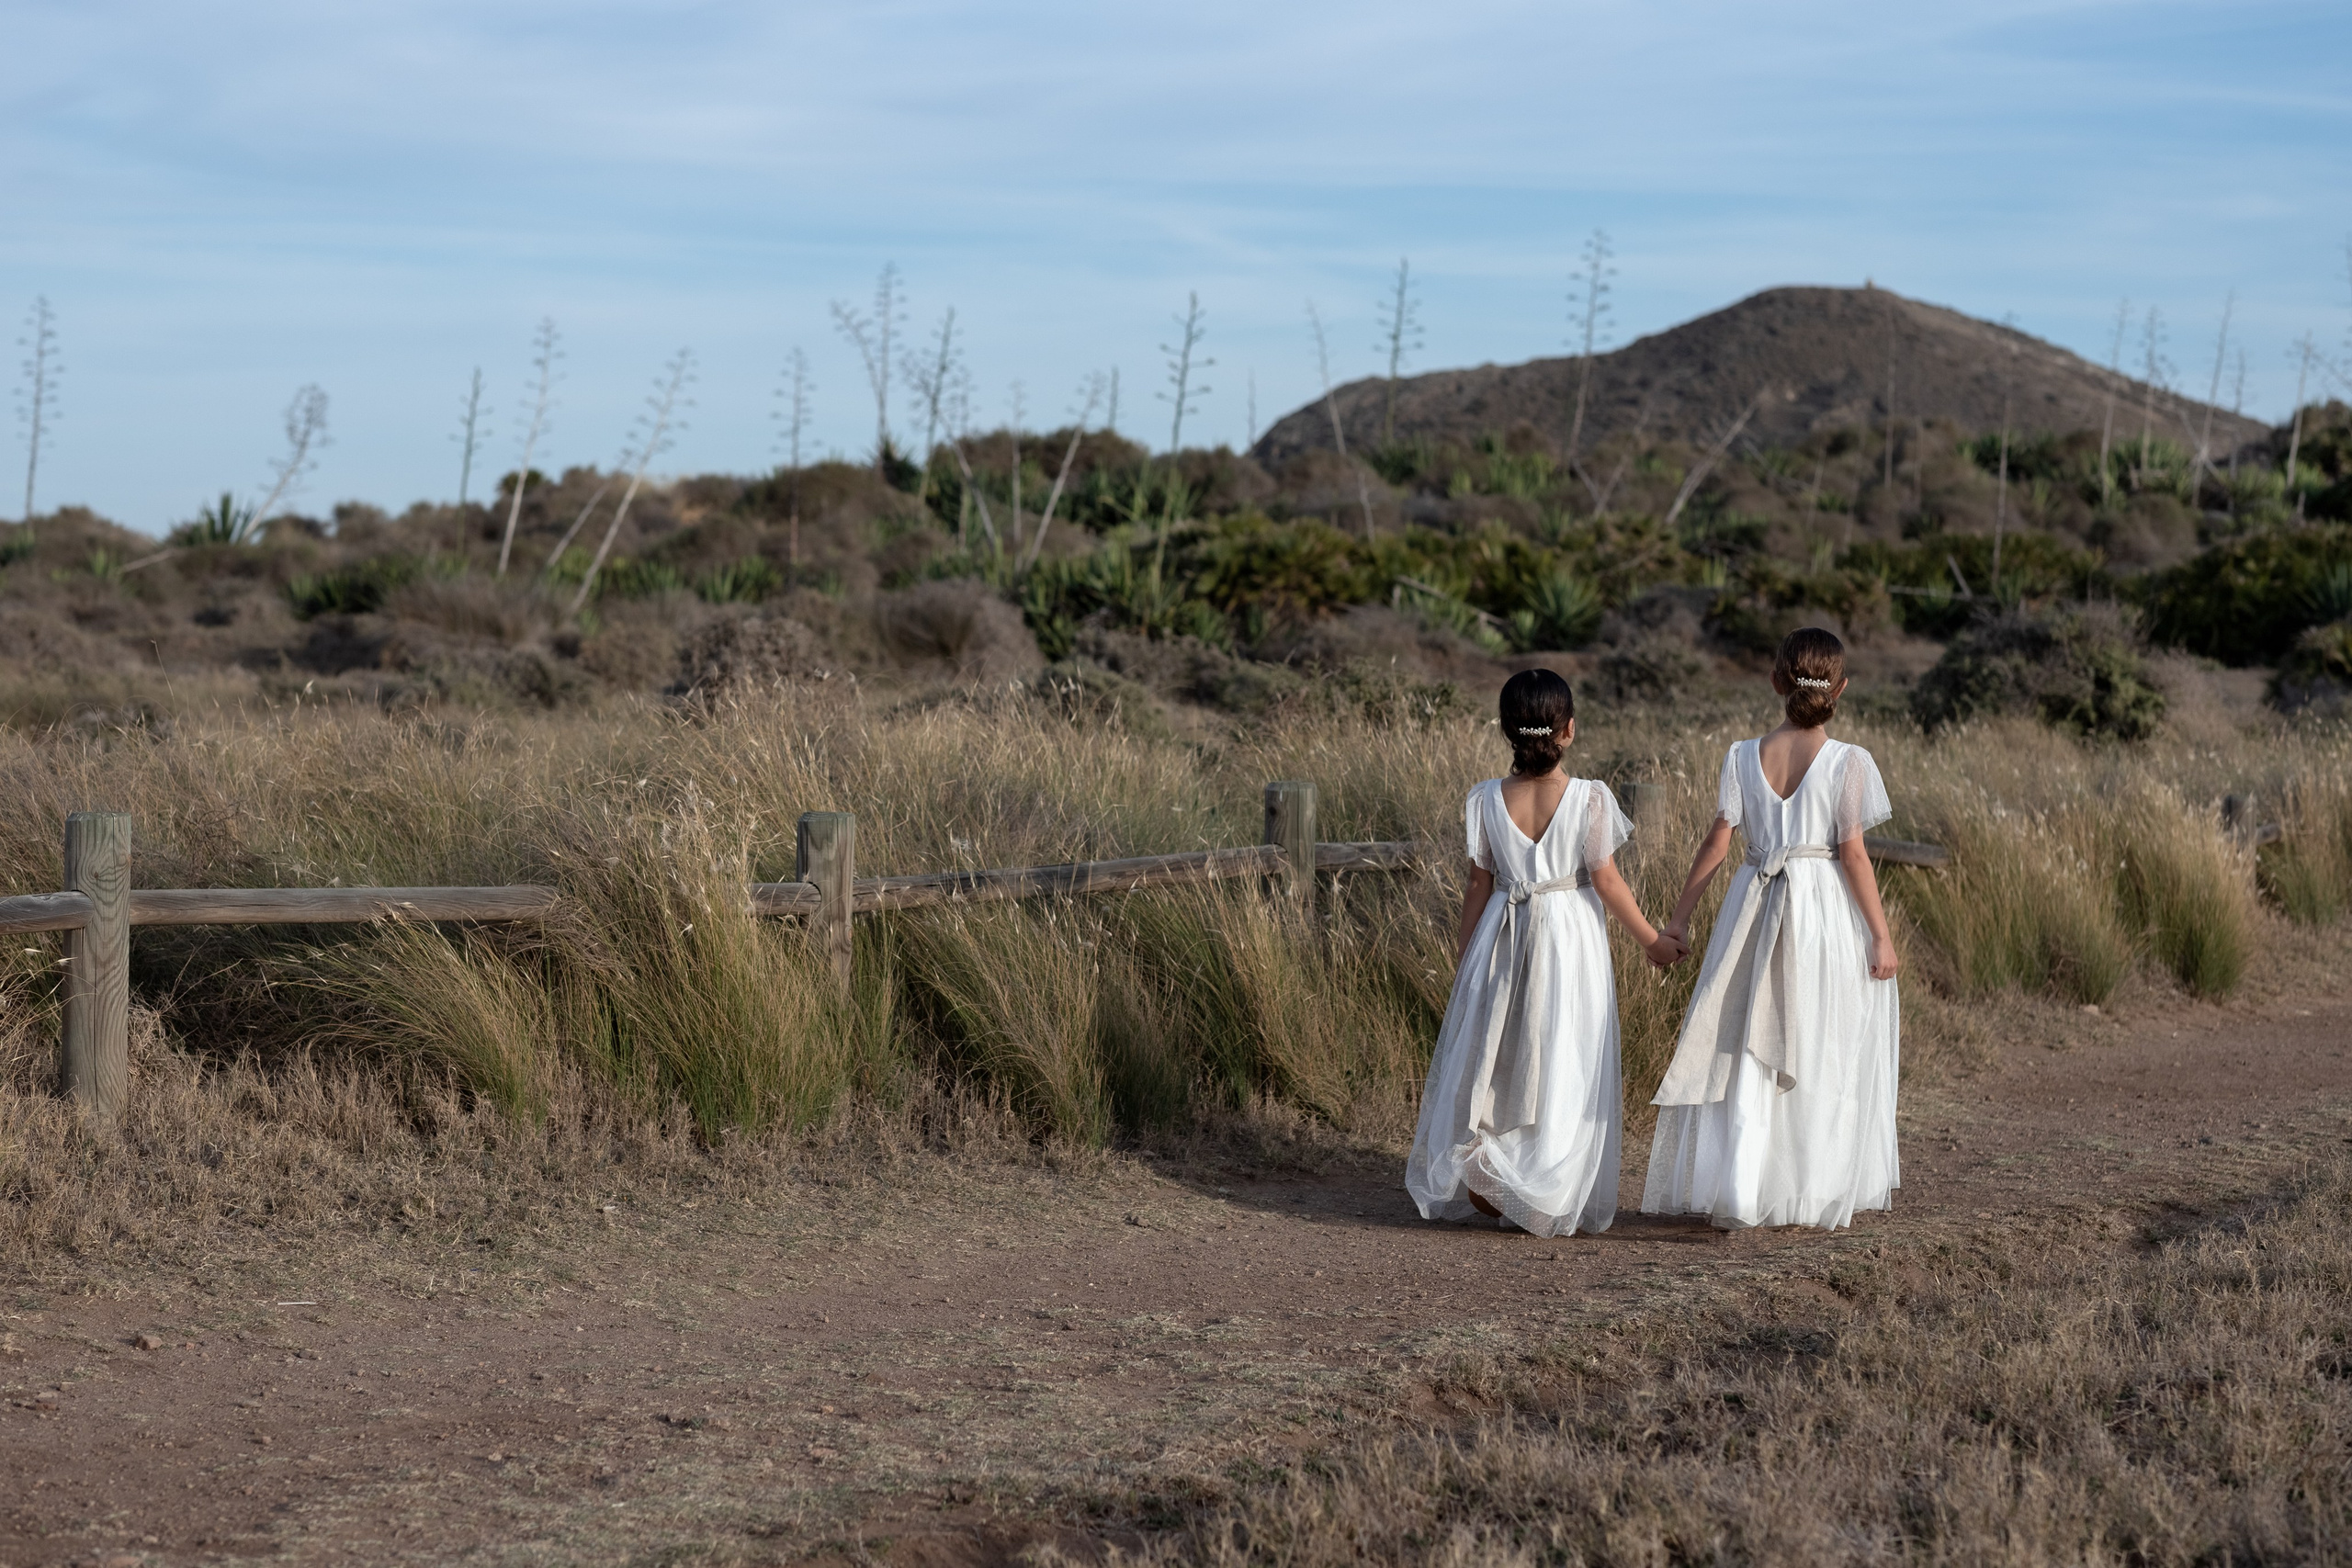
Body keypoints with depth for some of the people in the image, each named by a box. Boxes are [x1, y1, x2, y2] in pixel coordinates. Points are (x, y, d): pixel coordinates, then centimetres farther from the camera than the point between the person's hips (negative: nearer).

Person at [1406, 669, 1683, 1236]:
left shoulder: (1488, 800, -7)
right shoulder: (1588, 799, -14)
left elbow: (1479, 884, -1)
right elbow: (1605, 881, -10)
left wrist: (1462, 956, 10)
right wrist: (1651, 940, 3)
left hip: (1503, 939, 2)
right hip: (1570, 939, -2)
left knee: (1494, 1056, 15)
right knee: (1562, 1064, 7)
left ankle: (1480, 1172, 11)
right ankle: (1556, 1200, 11)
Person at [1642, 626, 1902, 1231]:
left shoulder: (1744, 756, 0)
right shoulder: (1847, 762, -8)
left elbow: (1717, 841, 1)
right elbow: (1852, 851, -10)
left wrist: (1680, 912, 9)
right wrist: (1881, 934, -5)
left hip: (1755, 909, 2)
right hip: (1826, 909, -2)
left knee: (1746, 1049, 6)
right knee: (1825, 1054, 10)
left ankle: (1734, 1193, -2)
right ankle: (1821, 1187, 18)